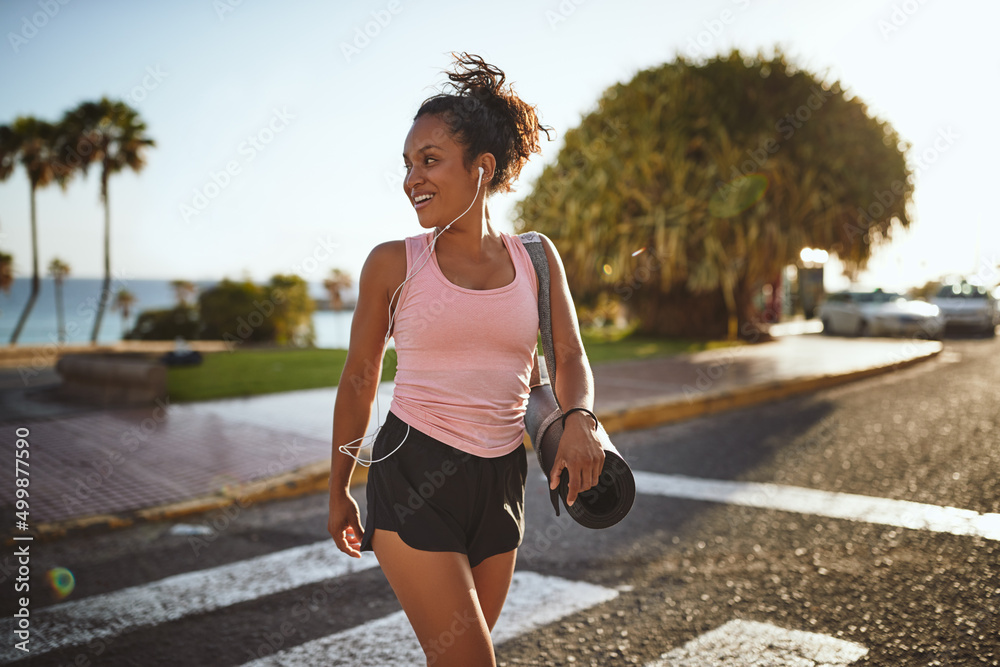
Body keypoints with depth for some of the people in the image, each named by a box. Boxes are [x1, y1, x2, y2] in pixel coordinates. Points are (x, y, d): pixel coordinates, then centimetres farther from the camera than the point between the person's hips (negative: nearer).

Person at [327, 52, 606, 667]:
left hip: (500, 481, 4)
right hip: (411, 478, -3)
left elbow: (571, 360, 7)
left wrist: (579, 418, -17)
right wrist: (339, 491, 12)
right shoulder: (394, 264, -4)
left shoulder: (536, 257, 4)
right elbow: (359, 380, 5)